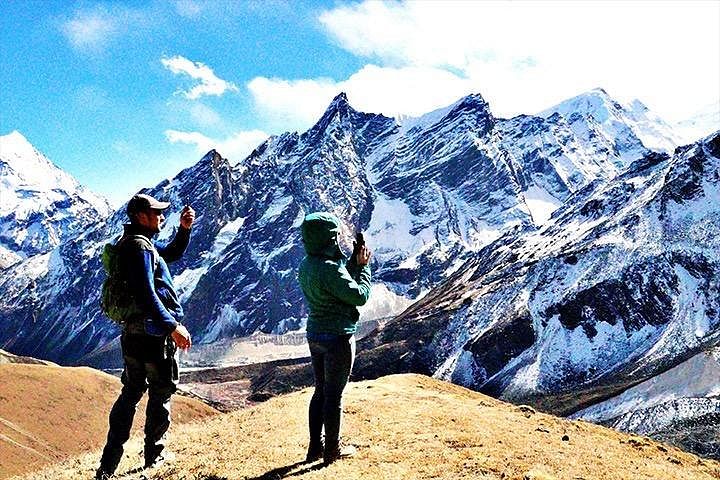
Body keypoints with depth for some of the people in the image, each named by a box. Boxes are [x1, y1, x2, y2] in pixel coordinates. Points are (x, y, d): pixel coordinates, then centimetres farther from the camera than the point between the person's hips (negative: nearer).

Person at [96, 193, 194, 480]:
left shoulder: (130, 243, 14)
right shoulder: (140, 247, -18)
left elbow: (173, 253, 26)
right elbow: (147, 294, -26)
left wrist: (184, 229, 11)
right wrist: (173, 326, -26)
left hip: (133, 332, 9)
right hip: (154, 333, -9)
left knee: (131, 392, 15)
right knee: (161, 393, 7)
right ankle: (155, 454, 20)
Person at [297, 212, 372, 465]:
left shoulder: (305, 266, 4)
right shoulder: (329, 269, -23)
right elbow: (359, 296, -18)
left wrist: (354, 262, 5)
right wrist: (364, 266, -7)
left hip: (315, 334, 9)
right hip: (338, 337, -8)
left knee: (320, 392, 18)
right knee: (334, 395, 4)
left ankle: (315, 447, 26)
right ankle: (332, 450, 16)